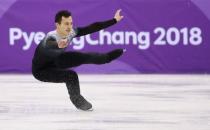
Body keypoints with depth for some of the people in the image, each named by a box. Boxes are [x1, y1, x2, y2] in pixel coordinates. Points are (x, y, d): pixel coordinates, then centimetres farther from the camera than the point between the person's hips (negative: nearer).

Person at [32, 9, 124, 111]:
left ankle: (107, 57, 23)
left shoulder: (71, 32, -18)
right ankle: (77, 100, 1)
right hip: (41, 70, -7)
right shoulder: (51, 37, -39)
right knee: (71, 75, -22)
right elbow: (49, 47, -63)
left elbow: (91, 28, -11)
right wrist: (58, 45, -87)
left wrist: (114, 20, -8)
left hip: (55, 63, 7)